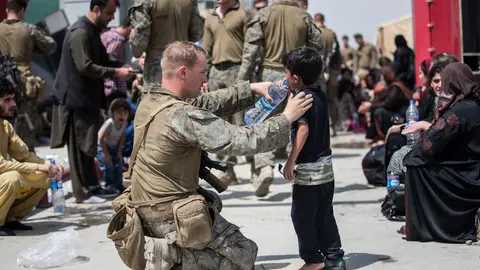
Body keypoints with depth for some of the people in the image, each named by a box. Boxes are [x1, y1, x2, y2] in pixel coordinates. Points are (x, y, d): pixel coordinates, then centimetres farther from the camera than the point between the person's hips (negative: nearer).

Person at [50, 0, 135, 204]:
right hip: (76, 98, -10)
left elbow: (101, 60, 19)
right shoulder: (80, 32, -19)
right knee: (80, 147, -3)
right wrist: (116, 72, -22)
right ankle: (82, 193, 4)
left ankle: (92, 186, 22)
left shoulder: (93, 31, 12)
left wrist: (122, 66, 2)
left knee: (88, 145, 15)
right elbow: (85, 66, -25)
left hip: (88, 97, 10)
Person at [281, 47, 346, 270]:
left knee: (302, 216, 4)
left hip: (308, 168, -8)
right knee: (324, 214, 15)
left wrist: (291, 161, -23)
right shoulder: (320, 95, 8)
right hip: (326, 166, 8)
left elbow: (303, 129, -25)